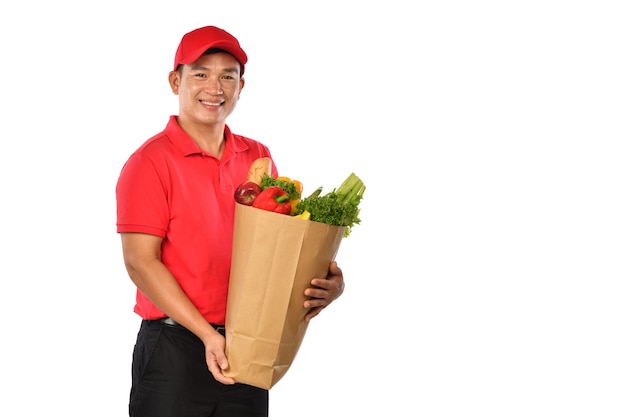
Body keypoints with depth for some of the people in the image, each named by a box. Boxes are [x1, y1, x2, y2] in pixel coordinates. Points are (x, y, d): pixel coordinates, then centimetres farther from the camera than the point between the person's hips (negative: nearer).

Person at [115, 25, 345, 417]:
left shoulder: (259, 158, 9)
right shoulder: (151, 162, -7)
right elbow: (141, 262, -12)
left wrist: (328, 285, -7)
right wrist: (208, 334, -18)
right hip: (174, 349, -5)